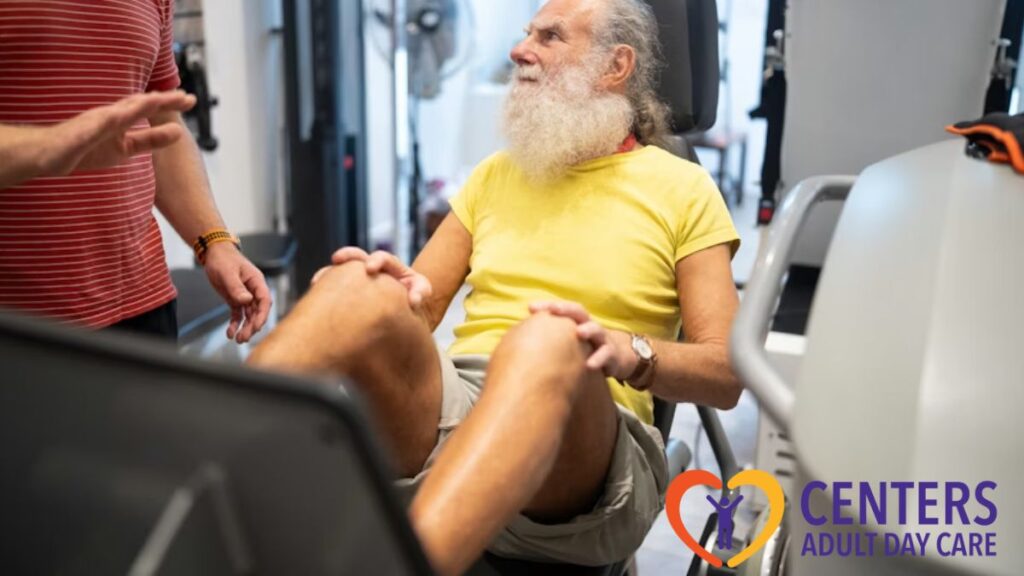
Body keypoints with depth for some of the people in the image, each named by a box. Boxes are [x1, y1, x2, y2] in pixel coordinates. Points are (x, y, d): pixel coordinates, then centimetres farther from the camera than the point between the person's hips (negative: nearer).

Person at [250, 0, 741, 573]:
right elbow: (420, 310, 15)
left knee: (547, 339, -36)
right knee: (363, 289, -25)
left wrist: (630, 353, -19)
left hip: (587, 440, -3)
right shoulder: (496, 173, 19)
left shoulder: (681, 187, 8)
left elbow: (728, 372, 2)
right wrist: (400, 291, -10)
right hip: (451, 402, 3)